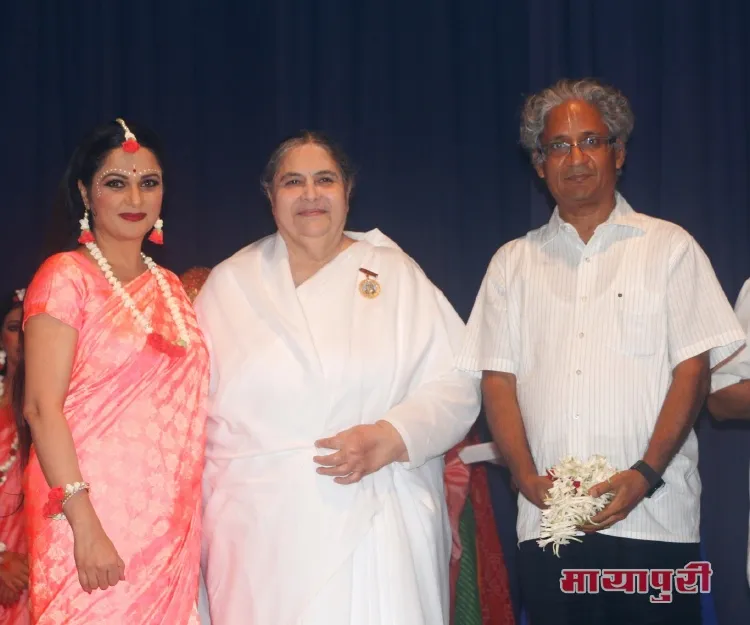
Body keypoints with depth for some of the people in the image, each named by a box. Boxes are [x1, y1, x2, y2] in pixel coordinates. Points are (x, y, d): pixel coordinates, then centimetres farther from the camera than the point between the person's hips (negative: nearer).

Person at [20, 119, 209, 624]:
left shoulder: (172, 287, 13)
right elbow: (41, 407, -13)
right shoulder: (66, 276, -6)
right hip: (95, 512, -6)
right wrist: (83, 522, -20)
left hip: (172, 521, 6)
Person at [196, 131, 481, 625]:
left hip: (378, 528, 0)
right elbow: (196, 406, 11)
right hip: (264, 533, 1)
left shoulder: (397, 275, 6)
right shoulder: (229, 283, 11)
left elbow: (456, 388, 0)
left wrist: (388, 439, -15)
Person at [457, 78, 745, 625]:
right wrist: (528, 478, -6)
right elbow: (498, 379, 8)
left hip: (654, 518, -2)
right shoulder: (513, 263, 14)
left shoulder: (669, 247, 7)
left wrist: (645, 474, -12)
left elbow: (692, 369, 0)